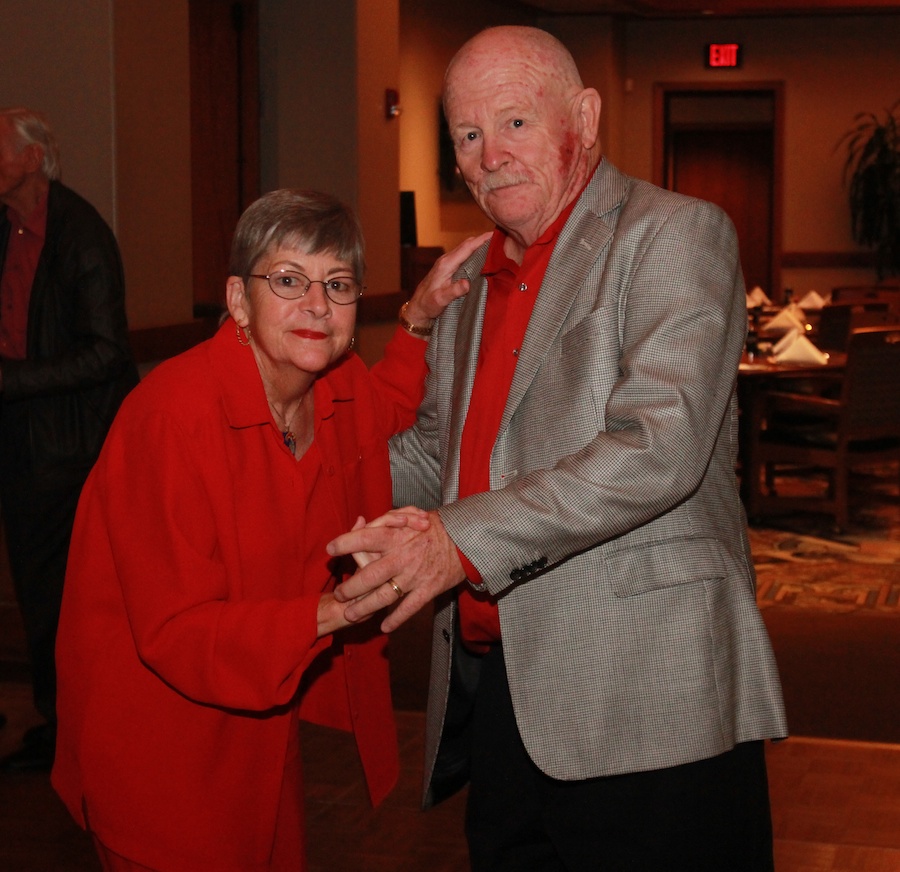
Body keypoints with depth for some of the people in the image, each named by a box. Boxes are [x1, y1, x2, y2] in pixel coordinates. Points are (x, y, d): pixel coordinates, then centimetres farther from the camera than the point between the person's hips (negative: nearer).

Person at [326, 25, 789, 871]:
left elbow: (661, 447, -20)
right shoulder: (474, 280, 18)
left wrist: (465, 540, -24)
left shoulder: (674, 235, -7)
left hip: (643, 706, -7)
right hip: (489, 698, 7)